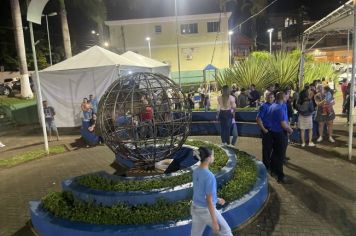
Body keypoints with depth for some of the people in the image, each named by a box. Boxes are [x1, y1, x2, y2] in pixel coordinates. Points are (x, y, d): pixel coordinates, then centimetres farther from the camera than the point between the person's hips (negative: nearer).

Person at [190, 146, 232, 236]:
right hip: (207, 211, -7)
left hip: (196, 208, 7)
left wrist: (216, 199, 22)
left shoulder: (196, 172, -2)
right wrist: (214, 222, -17)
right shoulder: (209, 176, -30)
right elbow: (209, 201, -26)